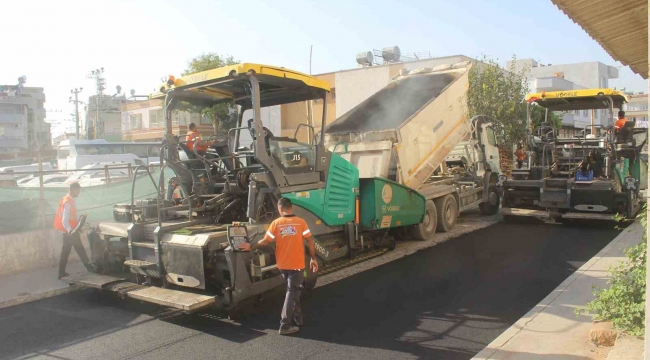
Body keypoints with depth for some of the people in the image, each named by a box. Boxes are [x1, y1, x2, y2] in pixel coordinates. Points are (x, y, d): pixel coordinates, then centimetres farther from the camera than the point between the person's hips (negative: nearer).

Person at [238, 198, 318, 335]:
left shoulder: (276, 223, -5)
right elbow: (310, 241, -7)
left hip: (283, 264, 3)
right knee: (292, 292, 3)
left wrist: (251, 247, 10)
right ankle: (285, 326, 0)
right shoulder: (300, 222, -7)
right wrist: (313, 259, 3)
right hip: (297, 264, -2)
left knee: (292, 290, 21)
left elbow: (265, 241, -4)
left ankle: (297, 318, 29)